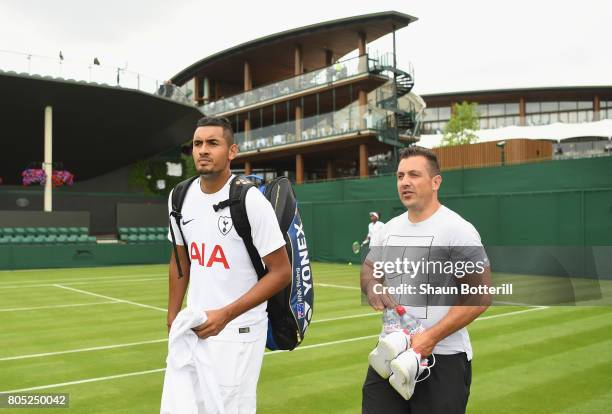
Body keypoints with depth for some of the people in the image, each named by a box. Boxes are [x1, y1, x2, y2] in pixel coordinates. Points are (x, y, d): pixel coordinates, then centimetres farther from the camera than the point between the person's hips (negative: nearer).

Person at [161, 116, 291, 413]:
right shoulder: (180, 197, 3)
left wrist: (225, 315, -19)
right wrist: (172, 318, 14)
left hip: (237, 332, -5)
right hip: (193, 327, 5)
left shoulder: (250, 200, -15)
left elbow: (281, 272, -14)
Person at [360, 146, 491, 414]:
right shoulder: (388, 229, 10)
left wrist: (431, 337, -22)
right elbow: (369, 268, 22)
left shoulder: (459, 230, -11)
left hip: (443, 359, -6)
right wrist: (371, 286, -3)